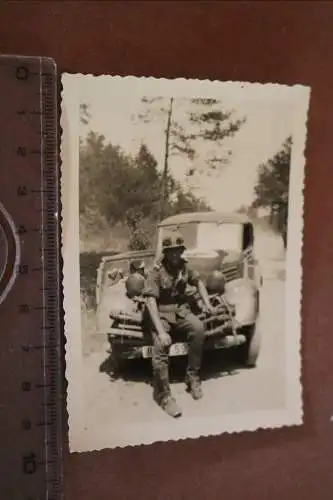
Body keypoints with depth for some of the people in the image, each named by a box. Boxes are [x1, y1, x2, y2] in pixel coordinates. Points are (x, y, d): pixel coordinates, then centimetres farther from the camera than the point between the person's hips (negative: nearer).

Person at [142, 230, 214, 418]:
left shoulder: (184, 265, 1)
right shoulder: (156, 271, -15)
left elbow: (198, 281, 19)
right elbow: (151, 301, -23)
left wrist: (207, 303, 4)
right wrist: (161, 331, -32)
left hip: (181, 309, 4)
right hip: (161, 313, -4)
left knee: (198, 328, -27)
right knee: (160, 346, -30)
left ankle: (193, 377, -11)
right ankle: (164, 395, -16)